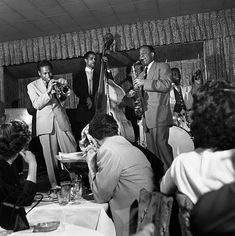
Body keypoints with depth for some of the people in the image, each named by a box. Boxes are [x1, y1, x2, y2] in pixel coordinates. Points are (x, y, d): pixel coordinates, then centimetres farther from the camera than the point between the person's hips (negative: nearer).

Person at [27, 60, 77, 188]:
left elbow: (61, 99, 11)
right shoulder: (32, 86, 9)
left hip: (61, 120, 2)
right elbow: (37, 105, -3)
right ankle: (54, 185, 10)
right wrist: (48, 91, -14)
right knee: (50, 156, -1)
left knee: (71, 151, -4)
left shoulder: (56, 82, 15)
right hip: (45, 123, -2)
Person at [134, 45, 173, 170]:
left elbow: (166, 85, -13)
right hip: (147, 117, 7)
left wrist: (145, 83, -15)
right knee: (151, 149, 7)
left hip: (159, 115, -7)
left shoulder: (162, 67, 4)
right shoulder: (142, 74, 25)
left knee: (161, 145, -12)